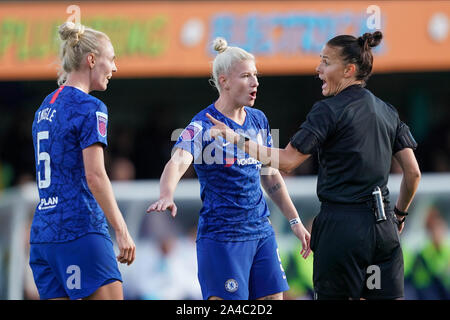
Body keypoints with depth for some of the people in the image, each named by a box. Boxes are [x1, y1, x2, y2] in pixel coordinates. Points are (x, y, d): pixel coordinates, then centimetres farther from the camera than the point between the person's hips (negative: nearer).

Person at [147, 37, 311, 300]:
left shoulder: (258, 120, 9)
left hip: (261, 231, 7)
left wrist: (295, 220, 21)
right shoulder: (204, 126, -12)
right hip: (221, 236, -7)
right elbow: (177, 162, -31)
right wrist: (166, 196, -51)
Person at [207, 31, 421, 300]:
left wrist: (238, 139, -8)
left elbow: (287, 160, -12)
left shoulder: (329, 110, -8)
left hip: (341, 227, -6)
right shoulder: (388, 112, 12)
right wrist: (400, 214, 25)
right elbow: (413, 173, 11)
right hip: (383, 227, 6)